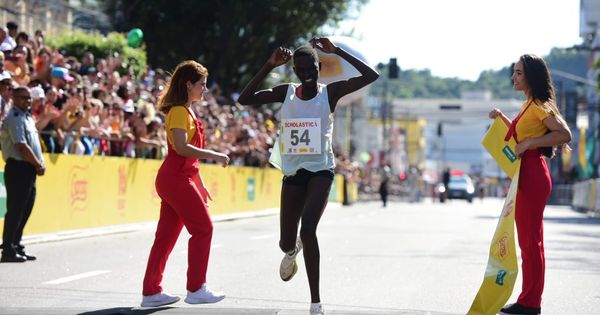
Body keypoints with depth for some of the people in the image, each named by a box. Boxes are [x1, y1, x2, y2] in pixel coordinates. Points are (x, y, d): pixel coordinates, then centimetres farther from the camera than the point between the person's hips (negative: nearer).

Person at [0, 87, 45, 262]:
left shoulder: (28, 118, 18)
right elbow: (22, 147, -18)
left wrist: (41, 164, 4)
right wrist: (38, 165, -11)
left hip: (29, 169, 9)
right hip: (18, 168, -9)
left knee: (25, 210, 11)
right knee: (15, 210, -8)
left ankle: (16, 247, 18)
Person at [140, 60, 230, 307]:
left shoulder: (187, 112, 19)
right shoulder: (179, 111, -11)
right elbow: (181, 147, -23)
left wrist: (200, 184, 23)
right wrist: (214, 155, -20)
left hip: (179, 178, 10)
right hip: (176, 178, -10)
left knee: (166, 235, 8)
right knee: (203, 228, -4)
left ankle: (151, 291, 10)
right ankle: (196, 289, 1)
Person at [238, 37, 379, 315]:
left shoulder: (330, 92, -5)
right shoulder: (285, 93, 1)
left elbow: (371, 76, -15)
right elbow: (244, 99, -8)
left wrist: (337, 51, -20)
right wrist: (270, 66, -14)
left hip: (320, 170, -3)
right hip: (293, 172, 3)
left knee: (308, 230, -24)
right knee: (286, 243, 10)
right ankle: (292, 250, 52)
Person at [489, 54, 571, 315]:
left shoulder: (540, 105, -12)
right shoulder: (530, 104, 17)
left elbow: (565, 134, -21)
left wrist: (528, 144, -22)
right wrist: (502, 118, 18)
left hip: (532, 175, -11)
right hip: (527, 174, 11)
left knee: (530, 240, -7)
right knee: (530, 240, 13)